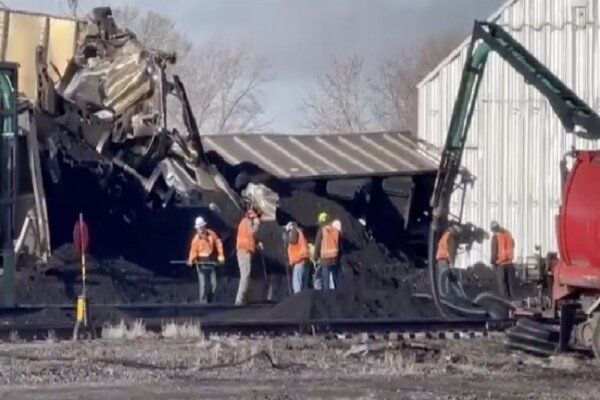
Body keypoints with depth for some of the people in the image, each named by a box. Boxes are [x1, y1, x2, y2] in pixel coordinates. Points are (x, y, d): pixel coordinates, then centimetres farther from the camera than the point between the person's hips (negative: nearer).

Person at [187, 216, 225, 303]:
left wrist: (221, 256, -5)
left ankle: (209, 301, 17)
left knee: (213, 284, 4)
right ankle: (203, 302, -8)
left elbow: (218, 243, 4)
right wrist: (191, 260, -30)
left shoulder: (211, 234, 1)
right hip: (201, 263, -3)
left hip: (211, 262, 3)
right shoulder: (196, 239, -6)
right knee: (203, 284, -10)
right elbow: (193, 250, -12)